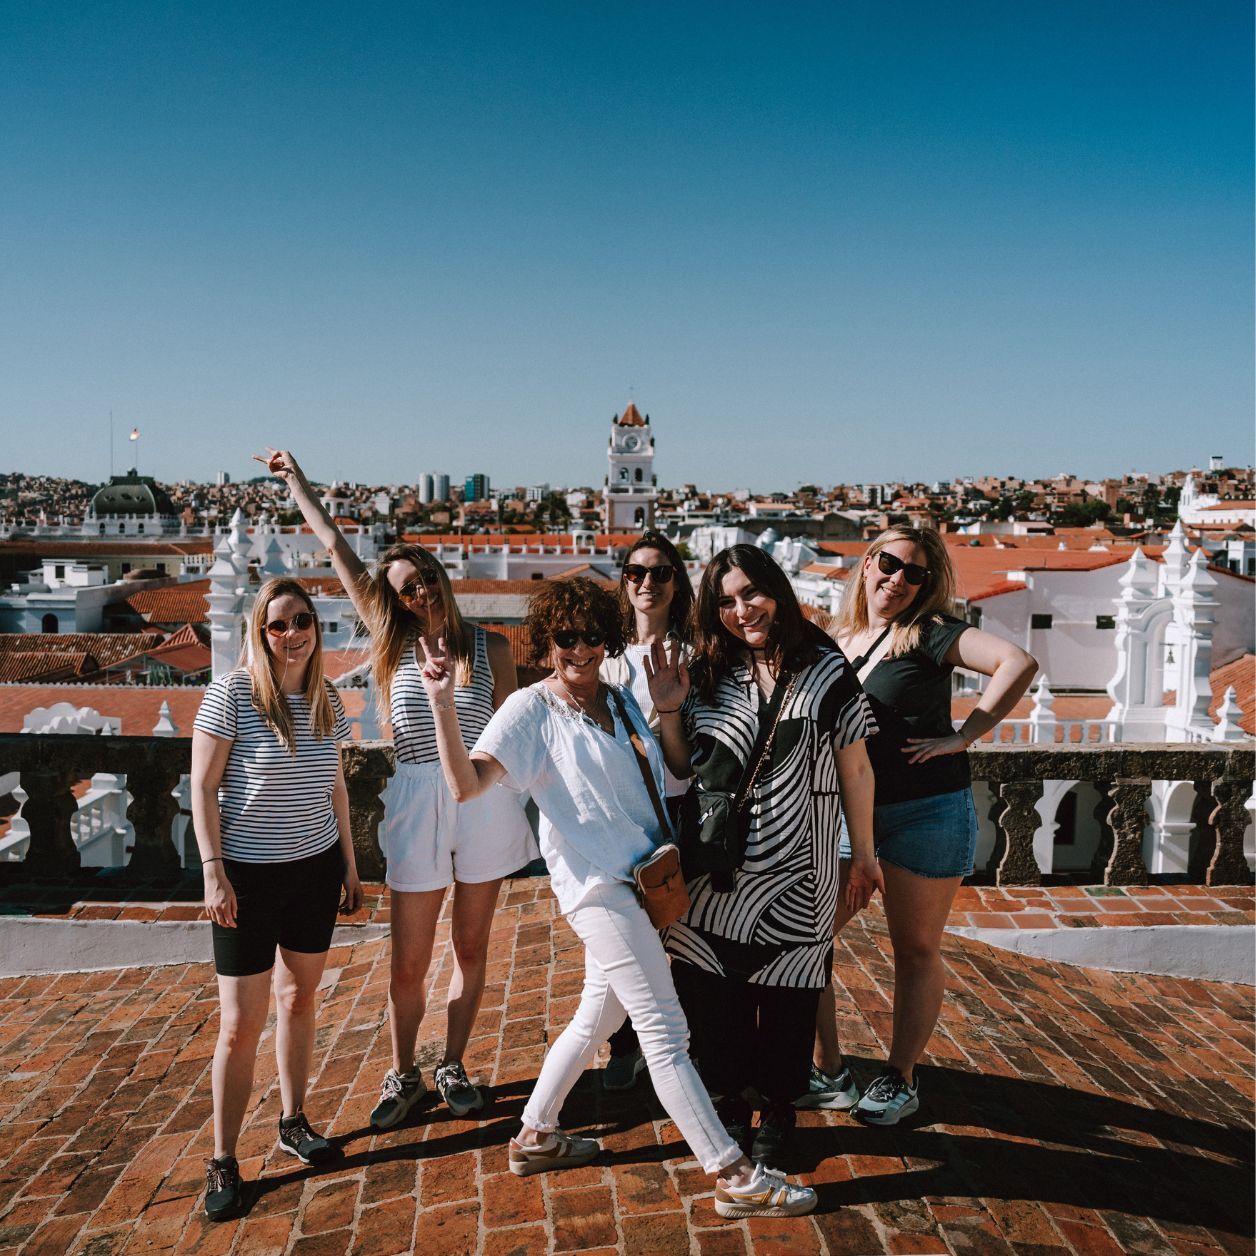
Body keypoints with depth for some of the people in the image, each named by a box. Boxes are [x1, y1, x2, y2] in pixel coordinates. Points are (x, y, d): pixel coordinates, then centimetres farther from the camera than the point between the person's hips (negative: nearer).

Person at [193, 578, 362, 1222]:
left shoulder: (327, 698, 2)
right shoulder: (231, 693, -13)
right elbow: (203, 788, -10)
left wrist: (349, 865, 13)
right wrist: (214, 871, -14)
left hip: (315, 869, 5)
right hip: (248, 875, -5)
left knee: (300, 996, 15)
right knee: (241, 1022, -1)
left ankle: (293, 1121, 33)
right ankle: (222, 1161, 15)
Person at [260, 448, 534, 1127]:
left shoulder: (490, 646, 1)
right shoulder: (395, 641, 2)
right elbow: (337, 549, 8)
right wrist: (297, 482, 14)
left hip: (483, 798, 0)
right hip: (416, 800, 0)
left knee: (471, 946, 12)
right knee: (407, 961, 5)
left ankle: (452, 1067, 29)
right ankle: (403, 1075, 26)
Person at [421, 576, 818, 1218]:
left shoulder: (622, 700, 10)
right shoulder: (531, 708, -9)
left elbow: (668, 775, 12)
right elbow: (466, 783, -20)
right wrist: (442, 703, -30)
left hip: (643, 879, 8)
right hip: (598, 887, -8)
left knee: (597, 1016, 19)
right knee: (665, 1032, -3)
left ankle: (534, 1137, 37)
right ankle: (735, 1177, 6)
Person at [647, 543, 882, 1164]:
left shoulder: (825, 669, -4)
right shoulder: (709, 676, 3)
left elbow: (855, 769, 0)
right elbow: (682, 766, 10)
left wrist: (864, 855, 1)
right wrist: (668, 710, -6)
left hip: (795, 876, -2)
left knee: (786, 997, 9)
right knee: (715, 995, 10)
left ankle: (776, 1112, 30)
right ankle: (730, 1104, 32)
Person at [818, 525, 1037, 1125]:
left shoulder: (928, 632, -8)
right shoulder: (836, 640, 9)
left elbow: (1018, 663, -21)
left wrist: (961, 738, -19)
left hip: (926, 812, -5)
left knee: (916, 952, 8)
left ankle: (900, 1079, 25)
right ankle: (829, 1072, 17)